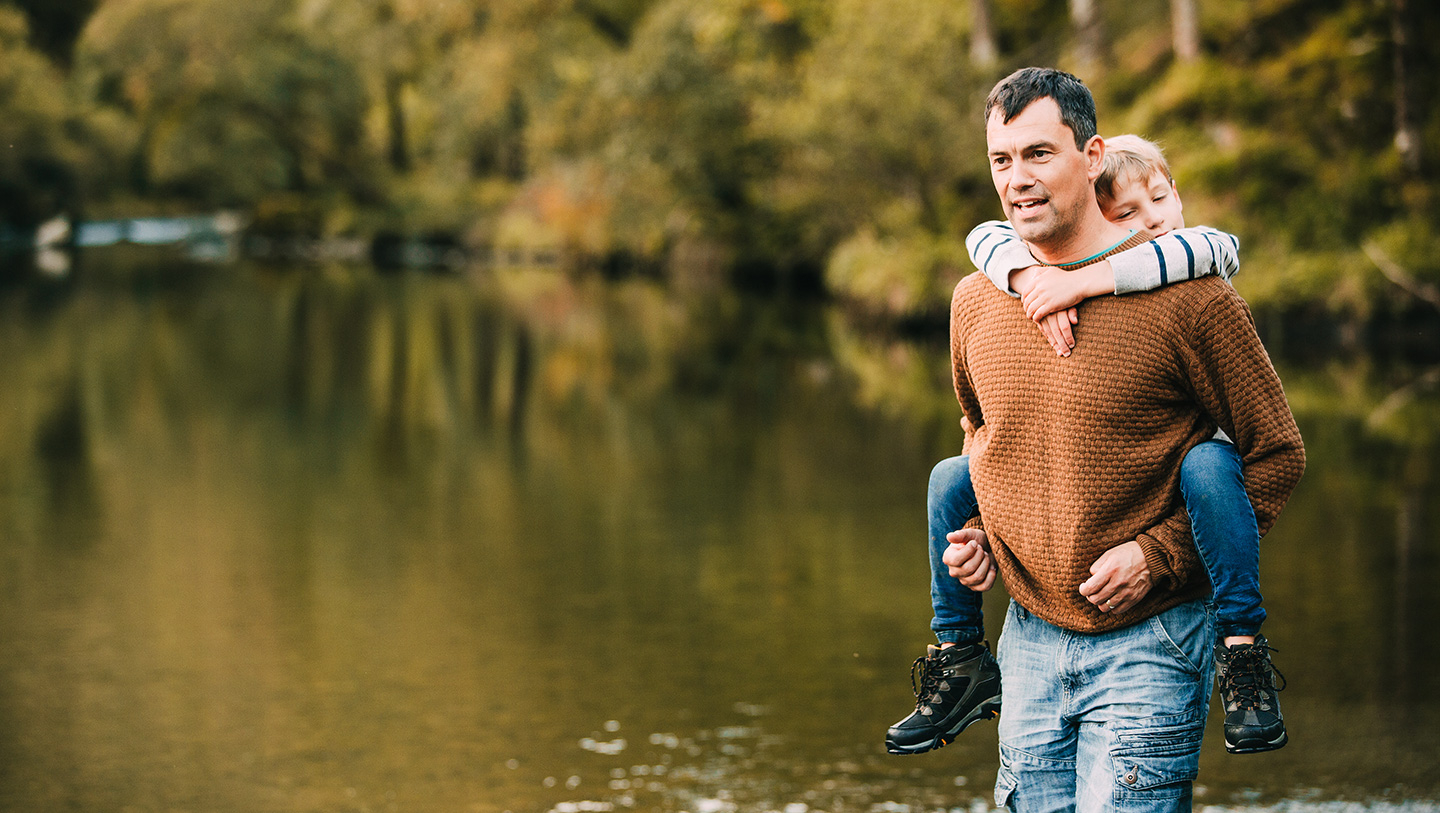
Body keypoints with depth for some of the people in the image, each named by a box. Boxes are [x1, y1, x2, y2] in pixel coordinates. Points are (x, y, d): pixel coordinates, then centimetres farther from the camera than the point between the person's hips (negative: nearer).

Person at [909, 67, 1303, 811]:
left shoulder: (1186, 293, -10)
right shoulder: (975, 301, 5)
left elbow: (1276, 454, -4)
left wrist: (1158, 555, -13)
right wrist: (975, 531, 6)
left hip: (1149, 644, -5)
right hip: (1030, 639, 5)